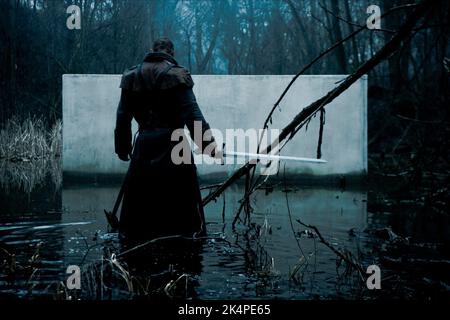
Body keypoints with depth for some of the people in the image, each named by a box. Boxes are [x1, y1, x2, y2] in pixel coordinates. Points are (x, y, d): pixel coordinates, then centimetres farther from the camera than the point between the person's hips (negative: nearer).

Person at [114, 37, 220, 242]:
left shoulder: (132, 76, 8)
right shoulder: (177, 75, -6)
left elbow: (123, 116, 11)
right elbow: (191, 112, -15)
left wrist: (122, 147, 20)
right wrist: (208, 143, -17)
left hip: (144, 148, 4)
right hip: (172, 147, -4)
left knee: (138, 201, 12)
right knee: (183, 202, 1)